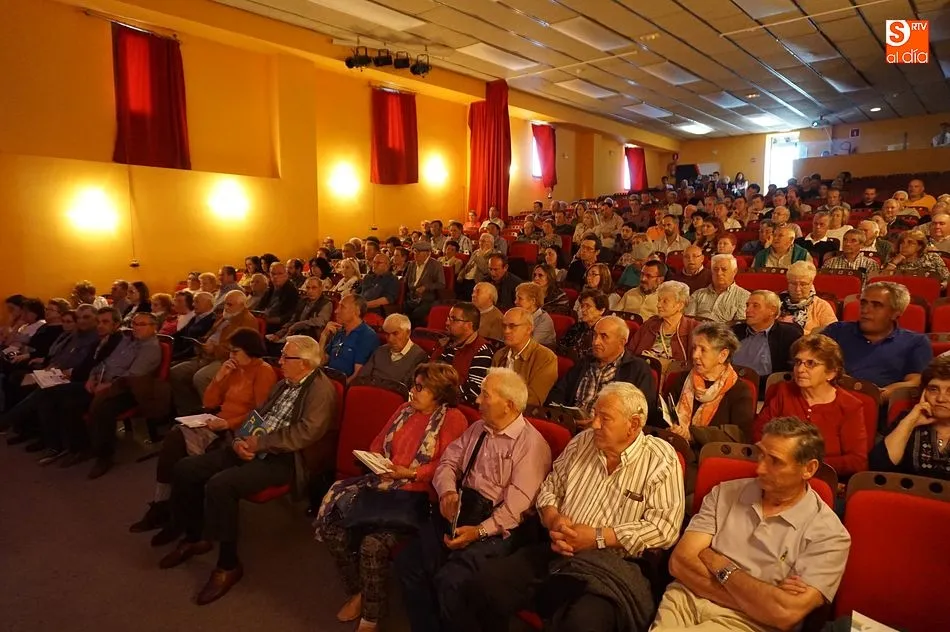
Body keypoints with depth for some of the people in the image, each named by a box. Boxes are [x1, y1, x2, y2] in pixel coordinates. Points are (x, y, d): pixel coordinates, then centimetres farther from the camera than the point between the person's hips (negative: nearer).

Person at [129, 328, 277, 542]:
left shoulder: (264, 372, -7)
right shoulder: (234, 369, 16)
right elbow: (208, 403, 14)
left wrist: (228, 423, -24)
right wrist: (219, 377, 0)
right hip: (219, 425, 7)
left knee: (183, 441, -24)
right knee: (175, 436, -20)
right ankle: (162, 505, -17)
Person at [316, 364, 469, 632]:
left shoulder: (453, 419, -5)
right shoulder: (405, 410, 17)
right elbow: (378, 442, 21)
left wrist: (409, 473, -19)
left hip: (415, 493, -7)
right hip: (382, 481, 7)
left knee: (373, 543, -26)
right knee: (333, 527, -12)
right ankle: (356, 592, 12)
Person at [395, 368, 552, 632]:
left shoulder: (532, 444, -11)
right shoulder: (477, 429, 13)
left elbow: (517, 504, -17)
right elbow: (448, 461, 12)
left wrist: (480, 531, -23)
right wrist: (447, 492, -8)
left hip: (499, 527, -7)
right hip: (462, 510, 7)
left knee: (450, 580, -26)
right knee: (407, 562, -12)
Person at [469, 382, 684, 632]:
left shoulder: (661, 460, -5)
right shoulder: (582, 442, 10)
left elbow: (665, 527, -12)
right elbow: (550, 487, 17)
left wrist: (597, 537, -15)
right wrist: (552, 519, -5)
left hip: (615, 564, -5)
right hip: (558, 552, 5)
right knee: (486, 584, -13)